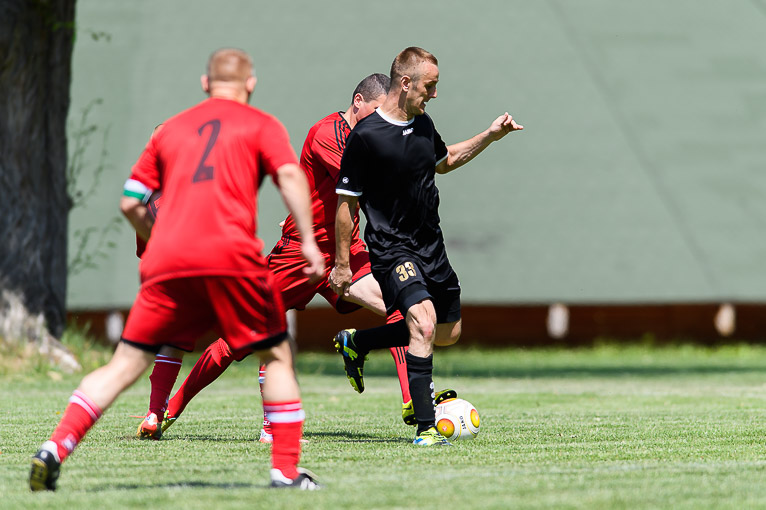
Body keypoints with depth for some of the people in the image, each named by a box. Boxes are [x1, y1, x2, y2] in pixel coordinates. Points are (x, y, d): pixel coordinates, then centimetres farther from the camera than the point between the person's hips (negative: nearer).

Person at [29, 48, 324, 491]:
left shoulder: (171, 130, 24)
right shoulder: (261, 125, 15)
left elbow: (130, 204, 21)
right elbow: (290, 176, -4)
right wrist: (309, 241, -7)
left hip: (167, 263, 3)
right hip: (231, 256, -3)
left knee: (126, 365, 7)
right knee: (278, 355, 12)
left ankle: (55, 449, -7)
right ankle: (287, 468, 5)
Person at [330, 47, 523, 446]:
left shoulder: (423, 124, 5)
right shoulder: (365, 136, -17)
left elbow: (444, 161, 27)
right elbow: (346, 201, -11)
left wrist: (489, 136, 16)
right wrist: (341, 263, -9)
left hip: (430, 245, 8)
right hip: (391, 248, -8)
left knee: (449, 332, 17)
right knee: (425, 322, -27)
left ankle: (357, 342, 36)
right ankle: (425, 427, -25)